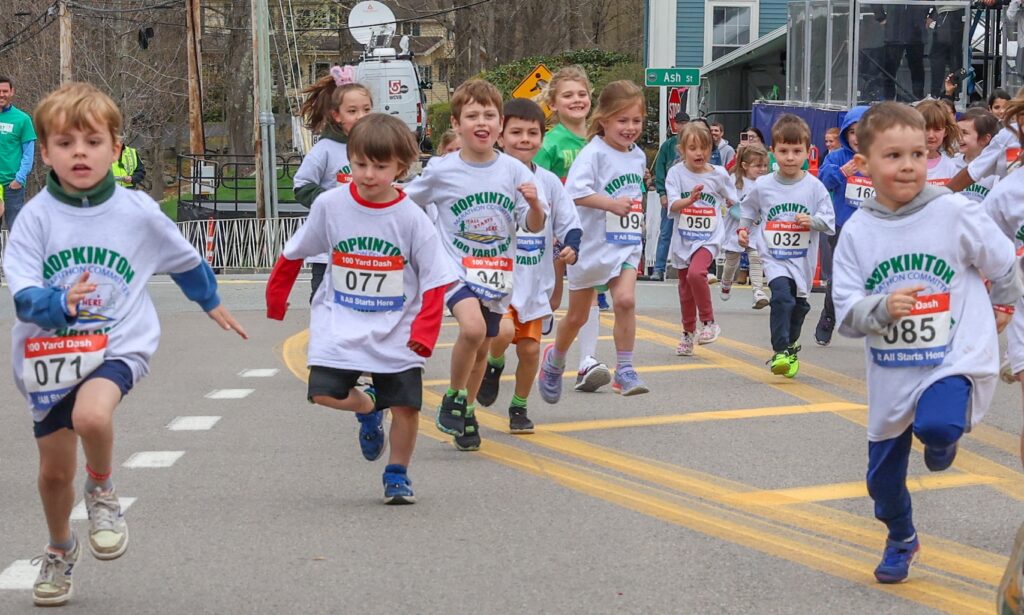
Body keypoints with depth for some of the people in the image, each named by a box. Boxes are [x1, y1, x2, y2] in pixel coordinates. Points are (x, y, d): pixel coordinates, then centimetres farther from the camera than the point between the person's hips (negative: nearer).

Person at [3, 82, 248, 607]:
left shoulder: (137, 213, -6)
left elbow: (184, 259, 14)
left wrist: (211, 303, 29)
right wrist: (59, 303, -37)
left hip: (118, 346, -2)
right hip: (49, 355, 2)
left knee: (91, 414, -34)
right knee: (55, 471, 13)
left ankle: (103, 492, -2)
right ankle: (59, 550, 43)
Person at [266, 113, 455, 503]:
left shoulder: (411, 218, -10)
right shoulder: (330, 205, -6)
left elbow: (435, 279, -6)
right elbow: (295, 252, 9)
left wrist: (425, 331, -15)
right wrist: (275, 299, 16)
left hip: (397, 331, -1)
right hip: (340, 325, 1)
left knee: (405, 405, -3)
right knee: (324, 393, -14)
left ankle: (397, 475, 23)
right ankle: (367, 408, 21)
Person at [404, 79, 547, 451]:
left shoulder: (514, 171, -4)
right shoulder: (441, 172, -8)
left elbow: (535, 226, -3)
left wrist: (534, 204, -21)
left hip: (498, 274, 3)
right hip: (455, 268, -3)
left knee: (481, 348, 14)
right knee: (473, 327, -29)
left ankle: (466, 413, 36)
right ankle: (453, 398, -6)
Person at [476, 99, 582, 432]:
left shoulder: (549, 182, 2)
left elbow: (570, 223, 8)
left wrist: (571, 248, -10)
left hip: (534, 280, 4)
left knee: (530, 348, 6)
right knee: (503, 331, -26)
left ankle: (519, 407, 29)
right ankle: (494, 365, 10)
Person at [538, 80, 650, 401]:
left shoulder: (638, 156, 7)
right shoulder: (594, 153, -15)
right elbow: (575, 191, -29)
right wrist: (612, 204, -35)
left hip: (625, 245, 4)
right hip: (591, 245, -4)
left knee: (625, 300, -20)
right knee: (577, 316, 10)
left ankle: (625, 370, -10)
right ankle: (555, 358, 38)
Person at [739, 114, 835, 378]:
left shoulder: (814, 187, -3)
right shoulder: (763, 186, 0)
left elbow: (830, 221, -2)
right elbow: (748, 209, 20)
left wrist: (813, 221, -19)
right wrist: (743, 228, 8)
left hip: (803, 259, 1)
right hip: (774, 255, -1)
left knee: (798, 304, 14)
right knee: (782, 294, -24)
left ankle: (790, 345, 40)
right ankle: (781, 351, -21)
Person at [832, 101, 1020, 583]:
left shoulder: (955, 213, -11)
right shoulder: (857, 232, -5)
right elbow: (847, 313, -9)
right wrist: (883, 307, -28)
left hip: (956, 361, -3)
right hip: (891, 374, 3)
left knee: (936, 427, -33)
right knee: (883, 475, 14)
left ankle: (944, 441, 6)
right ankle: (901, 540, 46)